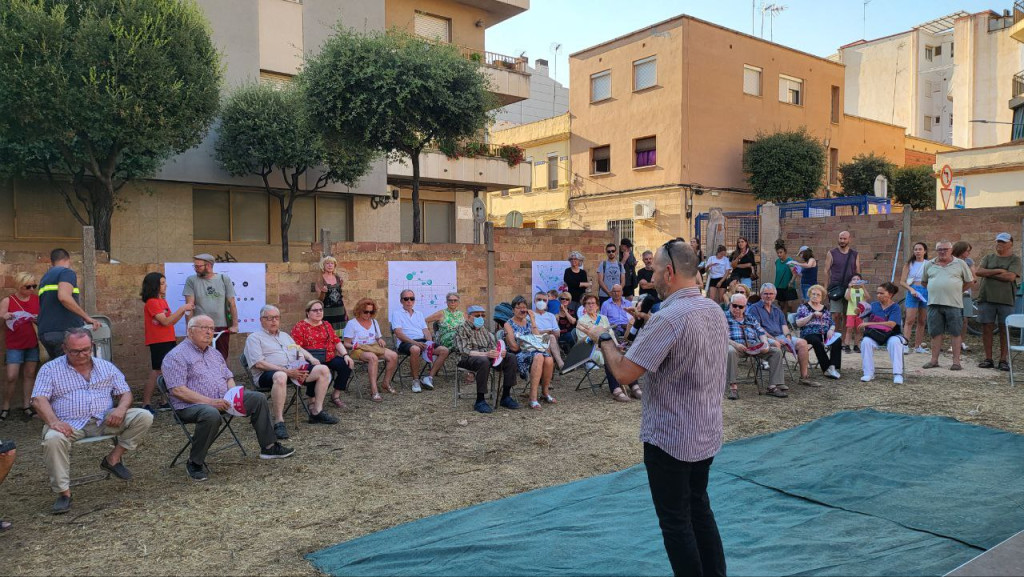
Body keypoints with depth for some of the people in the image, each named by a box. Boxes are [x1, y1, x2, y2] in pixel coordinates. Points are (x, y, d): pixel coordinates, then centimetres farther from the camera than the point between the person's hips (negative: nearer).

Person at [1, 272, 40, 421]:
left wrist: (39, 319, -9)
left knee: (29, 374, 5)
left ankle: (26, 405, 11)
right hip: (15, 345, -3)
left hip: (33, 343, 3)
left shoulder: (38, 299, 4)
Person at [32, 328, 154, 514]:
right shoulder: (50, 369, 5)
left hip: (104, 421, 3)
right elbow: (39, 399, -6)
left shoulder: (106, 367, 13)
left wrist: (121, 409, -12)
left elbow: (125, 392, 12)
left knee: (144, 416, -17)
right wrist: (54, 421, -26)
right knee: (52, 439, -37)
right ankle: (63, 492, -24)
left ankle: (113, 459, -6)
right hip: (69, 424, -2)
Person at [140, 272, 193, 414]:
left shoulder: (162, 301, 16)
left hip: (168, 341, 9)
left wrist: (183, 311, 5)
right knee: (156, 373, -7)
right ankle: (146, 404, -3)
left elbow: (171, 321, 15)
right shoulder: (152, 302, -12)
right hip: (158, 343, -9)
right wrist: (181, 309, -14)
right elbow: (166, 321, -18)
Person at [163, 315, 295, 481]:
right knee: (211, 414, -40)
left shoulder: (214, 353, 20)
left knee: (258, 398, -6)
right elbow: (177, 390, -16)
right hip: (191, 405, -7)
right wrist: (210, 402, -23)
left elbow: (228, 377, 23)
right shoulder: (176, 356, -6)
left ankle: (268, 447, 2)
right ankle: (195, 463, -21)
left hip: (222, 400, 8)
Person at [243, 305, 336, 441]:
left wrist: (311, 358, 5)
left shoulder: (285, 335, 28)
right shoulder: (254, 338, 4)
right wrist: (286, 371, -18)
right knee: (280, 377, -43)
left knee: (323, 369, -13)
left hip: (295, 369, 7)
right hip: (268, 374, -7)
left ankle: (317, 412, -5)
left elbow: (299, 350, 30)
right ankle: (279, 422, -36)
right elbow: (259, 363, -9)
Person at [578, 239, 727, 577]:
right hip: (707, 435, 8)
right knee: (699, 509, 21)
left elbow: (624, 372, -25)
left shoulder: (669, 318, -24)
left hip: (670, 439, -8)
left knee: (676, 521, 6)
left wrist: (603, 338, -7)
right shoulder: (715, 311, 4)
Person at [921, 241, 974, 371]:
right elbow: (923, 282, 21)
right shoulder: (929, 265, 11)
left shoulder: (960, 264, 5)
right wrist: (935, 291, 11)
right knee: (935, 333, 6)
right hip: (934, 303, 2)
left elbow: (970, 281, 10)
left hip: (954, 303, -2)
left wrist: (956, 291, 6)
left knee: (955, 333, 0)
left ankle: (956, 361, 5)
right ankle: (934, 360, 13)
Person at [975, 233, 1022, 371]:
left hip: (1006, 299, -2)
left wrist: (989, 274, -6)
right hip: (986, 298, 2)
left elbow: (1010, 277, -11)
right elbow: (979, 272, -2)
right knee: (986, 328, 2)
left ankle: (1003, 360, 7)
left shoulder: (1015, 259, 4)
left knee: (1004, 330, 0)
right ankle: (988, 359, 9)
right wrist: (998, 271, -11)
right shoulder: (988, 258, 13)